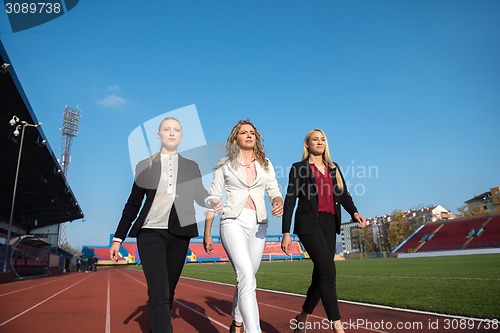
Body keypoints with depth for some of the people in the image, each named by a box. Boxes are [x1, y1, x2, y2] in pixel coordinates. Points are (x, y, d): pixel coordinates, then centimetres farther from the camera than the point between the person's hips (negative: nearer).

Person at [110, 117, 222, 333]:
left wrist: (211, 201, -14)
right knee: (158, 292, -13)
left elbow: (200, 195, 11)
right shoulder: (145, 166, 8)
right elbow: (133, 204, 9)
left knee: (168, 292, 9)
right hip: (150, 232, -2)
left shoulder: (191, 166, 12)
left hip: (179, 234, 2)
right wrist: (118, 238, 6)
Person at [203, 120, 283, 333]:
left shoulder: (265, 164, 12)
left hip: (259, 224, 4)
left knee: (246, 277, 13)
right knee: (246, 276, -21)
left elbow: (275, 192, 8)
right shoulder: (225, 165, 5)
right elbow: (213, 199, 6)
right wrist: (207, 233, 3)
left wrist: (278, 203, -17)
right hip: (233, 222, -3)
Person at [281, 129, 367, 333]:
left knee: (321, 275, 7)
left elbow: (344, 195, 7)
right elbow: (290, 201, -1)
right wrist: (286, 233, -7)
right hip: (309, 224, -5)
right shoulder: (298, 168, 4)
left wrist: (355, 213, -14)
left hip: (329, 225, 5)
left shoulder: (333, 168, 18)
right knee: (328, 270, -18)